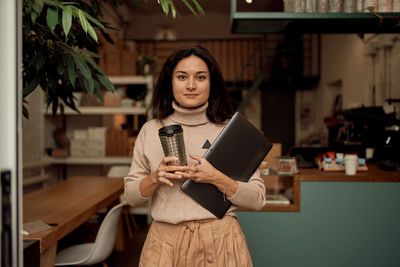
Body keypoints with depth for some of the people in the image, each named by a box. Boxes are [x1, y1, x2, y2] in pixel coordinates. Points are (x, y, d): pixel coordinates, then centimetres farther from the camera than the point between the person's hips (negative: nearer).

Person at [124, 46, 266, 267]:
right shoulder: (150, 130, 3)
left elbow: (257, 200, -3)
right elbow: (131, 196, 6)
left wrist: (216, 178, -17)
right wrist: (155, 178, -13)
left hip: (219, 242, -1)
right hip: (165, 240, 1)